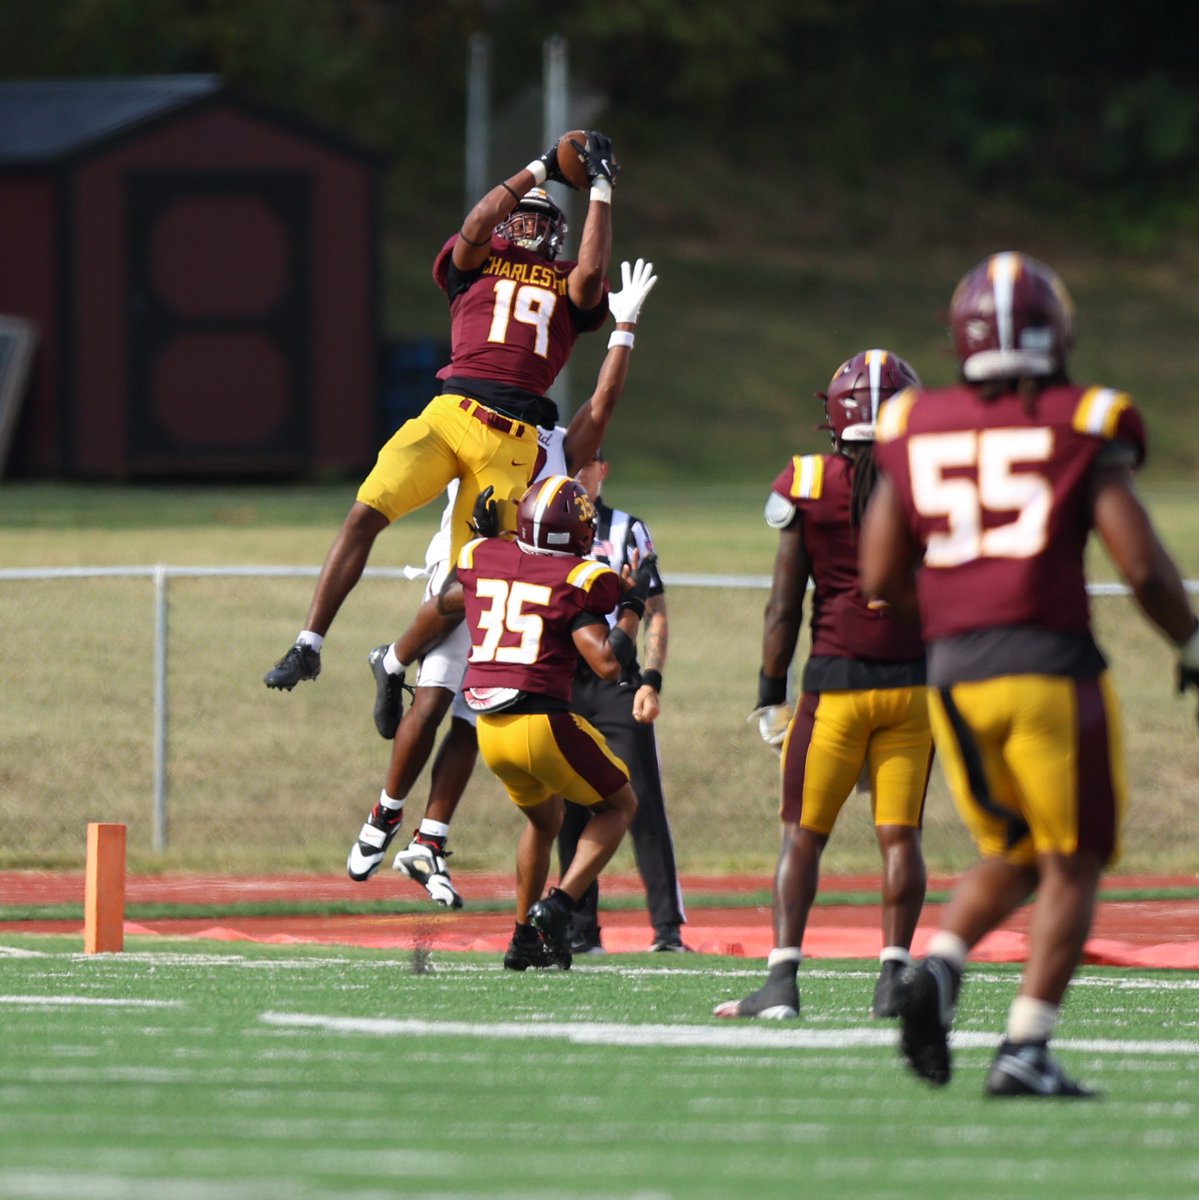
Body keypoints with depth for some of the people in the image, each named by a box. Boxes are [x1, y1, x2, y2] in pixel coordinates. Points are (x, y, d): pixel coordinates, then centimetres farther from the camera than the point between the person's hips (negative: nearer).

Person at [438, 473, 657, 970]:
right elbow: (608, 664, -14)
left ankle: (525, 936, 26)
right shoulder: (581, 580, -8)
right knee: (619, 804, 17)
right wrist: (633, 604, -2)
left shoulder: (484, 558, 7)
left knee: (544, 818, 30)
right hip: (542, 721, -6)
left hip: (489, 727, 6)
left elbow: (446, 601, 30)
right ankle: (558, 907, -1)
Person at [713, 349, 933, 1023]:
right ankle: (895, 978, 1)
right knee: (900, 835, 5)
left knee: (804, 834, 4)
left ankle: (784, 977, -3)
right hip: (913, 681, 1)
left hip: (835, 681, -1)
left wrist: (771, 696, 6)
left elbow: (784, 608, -2)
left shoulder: (807, 487, -4)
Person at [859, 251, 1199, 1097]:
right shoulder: (1082, 430, -3)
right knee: (1072, 867, 7)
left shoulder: (916, 432, 8)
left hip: (954, 673, 4)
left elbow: (880, 578, 9)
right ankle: (1026, 1050, -4)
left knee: (1012, 858, 20)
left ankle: (938, 970, -7)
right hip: (1050, 666, -4)